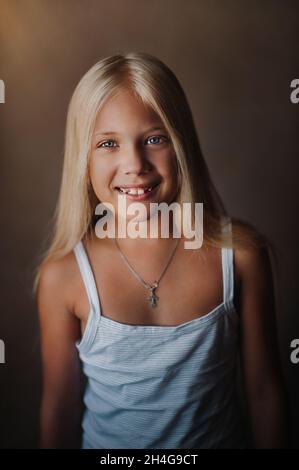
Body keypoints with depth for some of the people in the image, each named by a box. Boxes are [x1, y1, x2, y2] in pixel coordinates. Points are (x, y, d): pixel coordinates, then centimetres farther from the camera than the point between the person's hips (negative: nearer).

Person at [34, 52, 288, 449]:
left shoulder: (240, 252, -21)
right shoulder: (62, 276, -22)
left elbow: (263, 389, -10)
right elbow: (60, 405, -10)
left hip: (223, 438, 1)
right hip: (106, 444, 0)